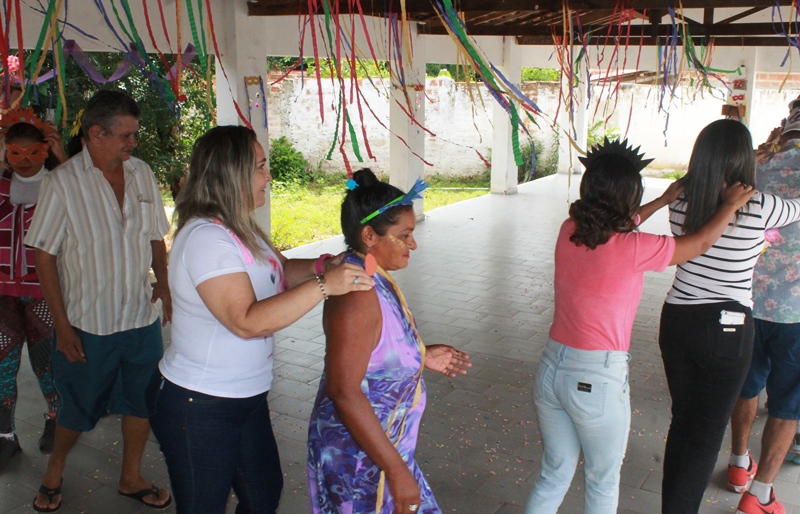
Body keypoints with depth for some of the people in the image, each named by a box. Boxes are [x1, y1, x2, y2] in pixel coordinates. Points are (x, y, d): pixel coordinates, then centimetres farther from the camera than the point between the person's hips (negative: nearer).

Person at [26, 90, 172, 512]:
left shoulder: (142, 173, 2)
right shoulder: (62, 182, -12)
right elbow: (44, 257, -9)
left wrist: (163, 282, -5)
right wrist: (62, 325, -10)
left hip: (142, 319, 4)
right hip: (88, 324, -4)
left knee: (141, 401, 14)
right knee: (79, 409, 13)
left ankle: (131, 478, 36)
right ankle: (53, 473, 41)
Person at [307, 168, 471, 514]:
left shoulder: (375, 277, 2)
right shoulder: (357, 292, -27)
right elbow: (344, 392, -28)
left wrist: (422, 357, 7)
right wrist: (397, 471, -24)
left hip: (384, 444, 9)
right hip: (359, 456, -9)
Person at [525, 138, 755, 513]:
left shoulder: (568, 231, -3)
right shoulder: (634, 250, -18)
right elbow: (701, 243, -1)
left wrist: (664, 200, 29)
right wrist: (730, 205, 18)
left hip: (552, 366, 5)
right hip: (597, 381, -5)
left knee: (554, 473, 22)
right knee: (603, 482, 19)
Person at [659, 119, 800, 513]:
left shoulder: (680, 203, -4)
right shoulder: (759, 208, -15)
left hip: (676, 321, 4)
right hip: (726, 330, -4)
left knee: (682, 422, 20)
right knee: (706, 437, 8)